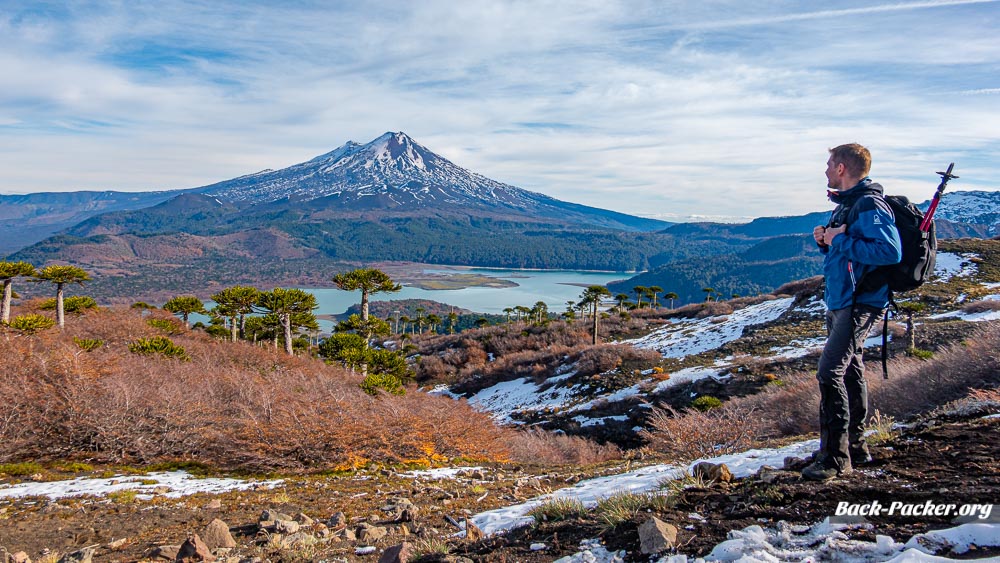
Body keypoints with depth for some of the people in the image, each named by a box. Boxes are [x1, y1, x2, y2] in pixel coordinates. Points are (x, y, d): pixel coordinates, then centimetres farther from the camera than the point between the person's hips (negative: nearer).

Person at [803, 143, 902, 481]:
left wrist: (841, 240, -20)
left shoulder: (870, 205, -16)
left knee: (830, 373, -16)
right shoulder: (846, 203, 16)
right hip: (839, 302, 11)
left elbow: (890, 251, -28)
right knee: (850, 373, 15)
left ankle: (836, 458, -9)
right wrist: (826, 241, 4)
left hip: (861, 303, -11)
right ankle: (854, 447, 26)